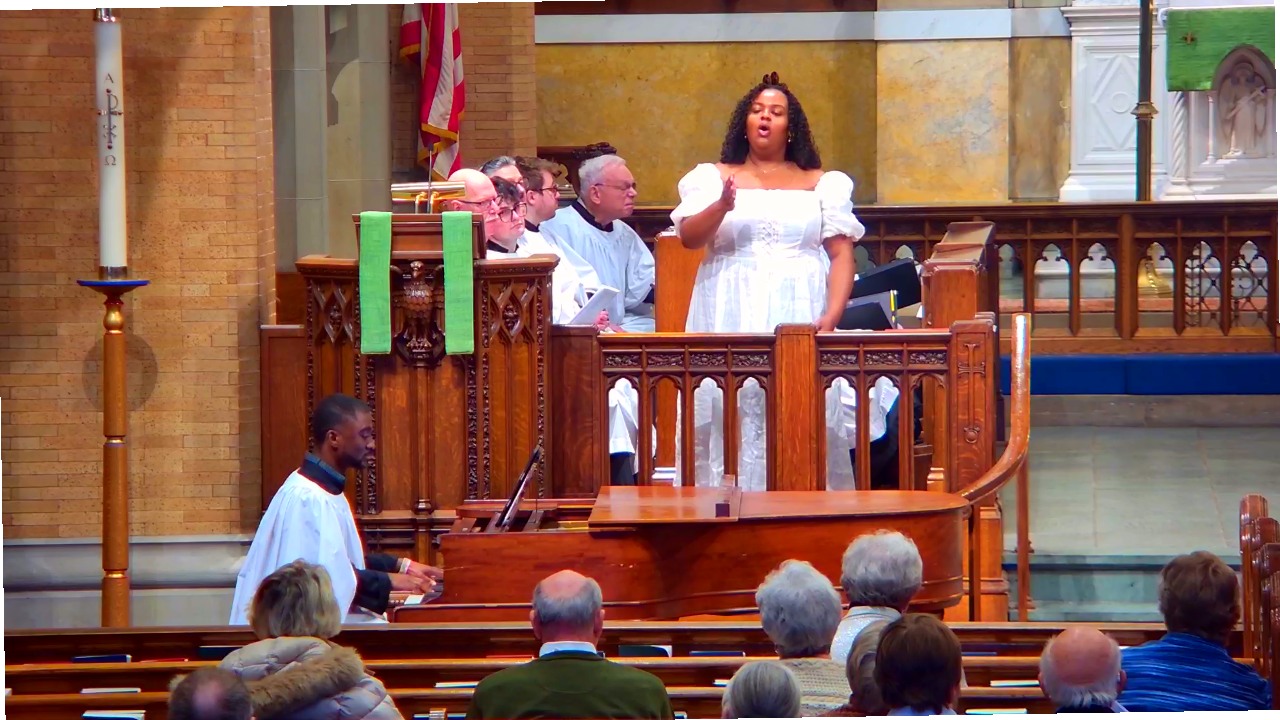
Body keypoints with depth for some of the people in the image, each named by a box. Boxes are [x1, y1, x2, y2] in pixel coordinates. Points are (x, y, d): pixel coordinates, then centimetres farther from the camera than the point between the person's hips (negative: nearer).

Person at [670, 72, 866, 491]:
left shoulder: (821, 184, 12)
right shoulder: (715, 178, 12)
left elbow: (842, 255, 5)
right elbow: (688, 237, -2)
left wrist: (831, 316, -9)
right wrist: (722, 207, -22)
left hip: (799, 315, 0)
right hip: (731, 319, 0)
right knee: (731, 416, -8)